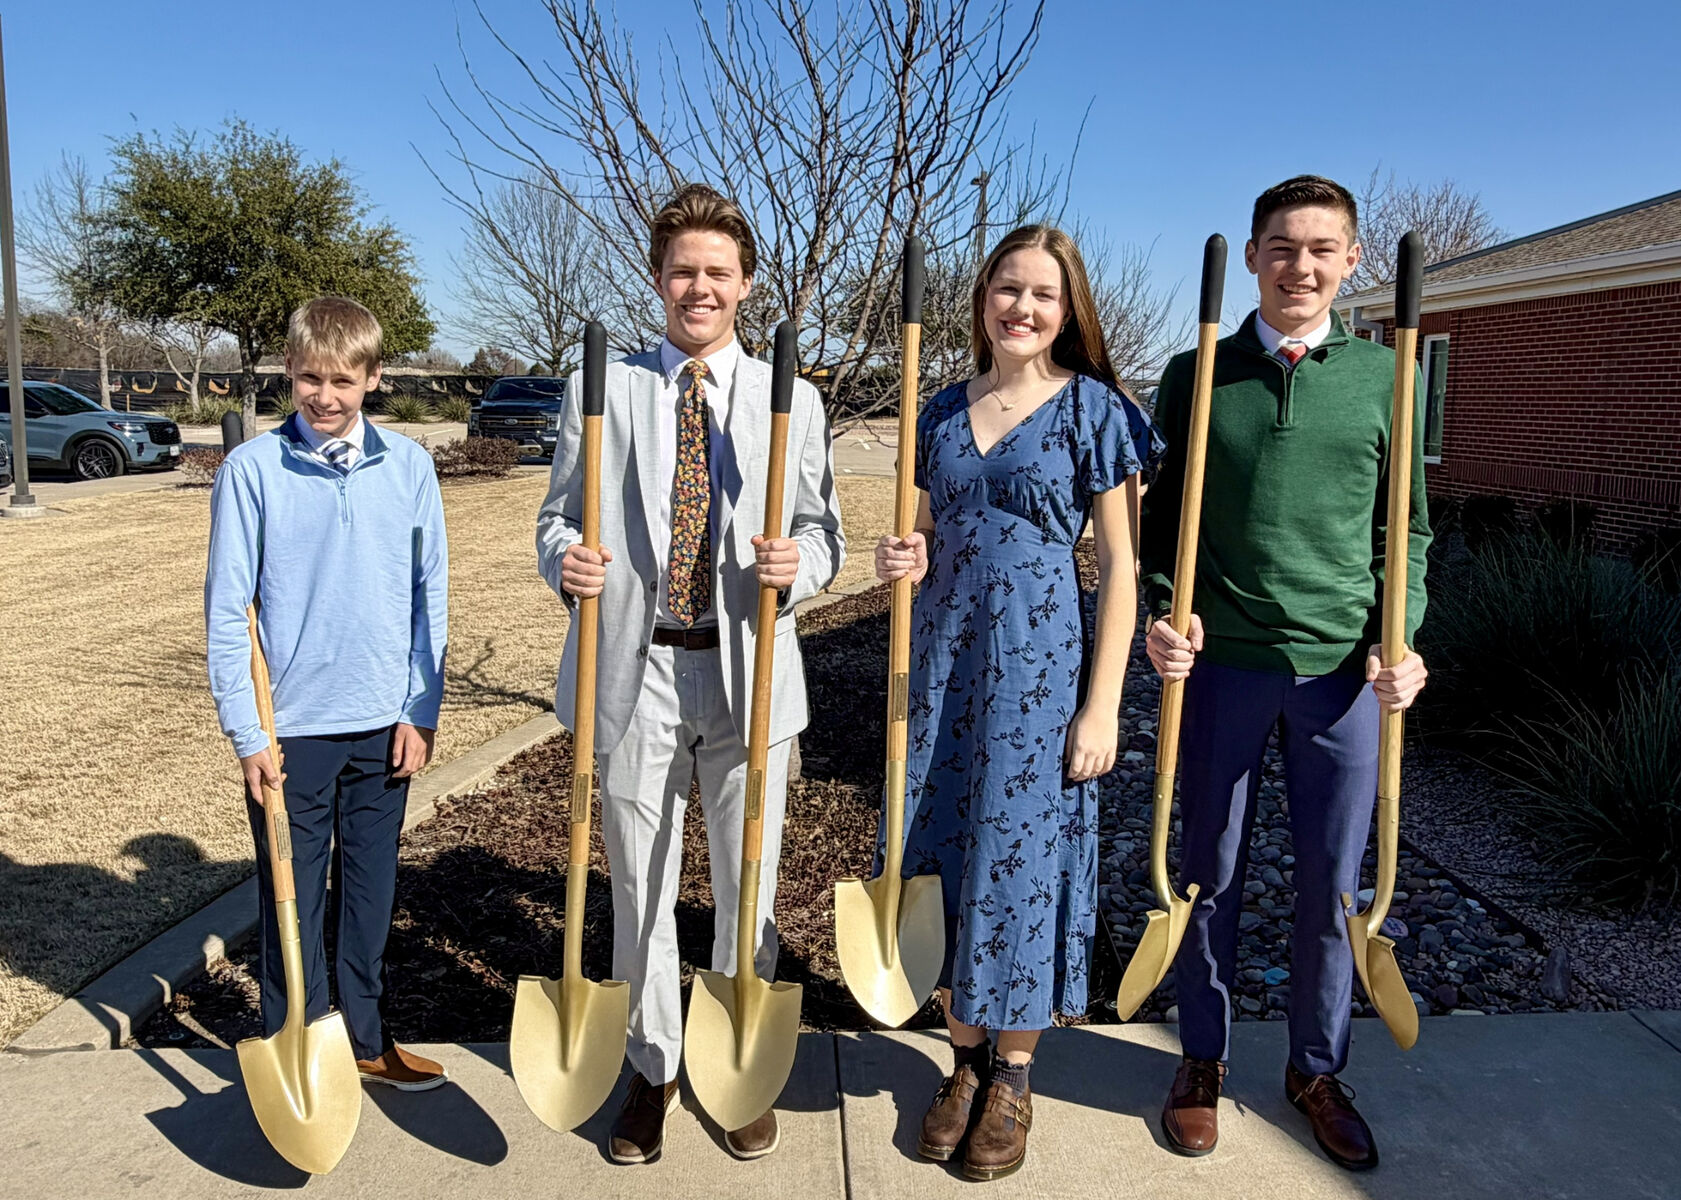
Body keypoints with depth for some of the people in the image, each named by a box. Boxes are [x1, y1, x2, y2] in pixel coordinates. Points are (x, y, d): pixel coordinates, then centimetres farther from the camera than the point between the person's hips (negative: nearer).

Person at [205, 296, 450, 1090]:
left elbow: (431, 594, 3)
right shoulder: (251, 469, -7)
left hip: (384, 723, 2)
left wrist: (421, 710, 0)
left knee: (371, 891, 16)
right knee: (292, 899, 10)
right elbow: (227, 609, -5)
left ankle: (367, 1040, 33)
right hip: (291, 726, -2)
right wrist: (246, 732, -8)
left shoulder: (409, 466, -1)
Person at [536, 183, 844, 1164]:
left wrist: (797, 561, -16)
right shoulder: (603, 392, 5)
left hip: (751, 670, 0)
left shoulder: (793, 402, 6)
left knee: (749, 886, 11)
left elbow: (825, 536, 6)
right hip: (634, 669, 0)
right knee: (640, 888, 11)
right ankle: (653, 1068, 33)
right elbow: (559, 516, 7)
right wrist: (566, 558, -16)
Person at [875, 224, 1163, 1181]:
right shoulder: (944, 412, 10)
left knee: (1022, 857, 4)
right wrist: (906, 560, -7)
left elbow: (1120, 565, -6)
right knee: (946, 854, 10)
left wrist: (1102, 704, -10)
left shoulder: (1093, 408, -4)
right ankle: (966, 1058, 29)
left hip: (1039, 665, -4)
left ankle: (1014, 1074, 25)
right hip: (945, 660, 5)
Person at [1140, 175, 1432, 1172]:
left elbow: (1406, 532, 8)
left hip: (1342, 669, 1)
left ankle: (1318, 1070, 32)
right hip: (1222, 663, 0)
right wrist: (1162, 613, -9)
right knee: (1212, 874, 11)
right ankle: (1203, 1062, 31)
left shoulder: (1384, 376, 4)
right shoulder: (1197, 377, 3)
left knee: (1334, 881, 10)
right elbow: (1161, 518, 7)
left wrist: (1398, 643, -5)